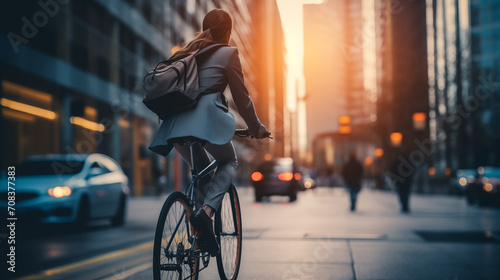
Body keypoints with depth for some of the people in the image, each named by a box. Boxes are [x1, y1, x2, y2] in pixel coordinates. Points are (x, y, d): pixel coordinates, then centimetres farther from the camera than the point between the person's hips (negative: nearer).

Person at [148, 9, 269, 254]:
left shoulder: (187, 53, 24)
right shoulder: (228, 53, 6)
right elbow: (241, 97, 7)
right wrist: (256, 128, 19)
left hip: (176, 124, 6)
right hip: (206, 117, -6)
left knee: (202, 172, 24)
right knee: (229, 163, 18)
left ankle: (201, 232, 18)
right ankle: (206, 211, -8)